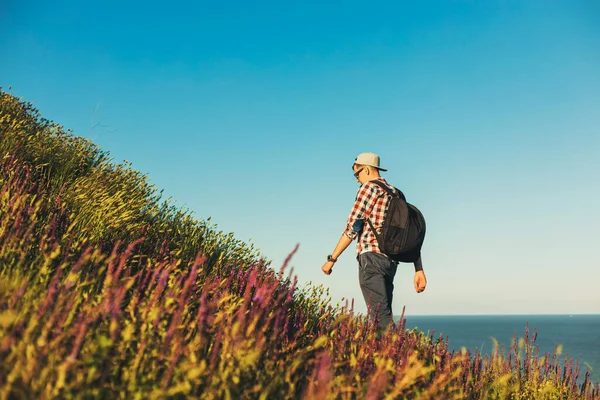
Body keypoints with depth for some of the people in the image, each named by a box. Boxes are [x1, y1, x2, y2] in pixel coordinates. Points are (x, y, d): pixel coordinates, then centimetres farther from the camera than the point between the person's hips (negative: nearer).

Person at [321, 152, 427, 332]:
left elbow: (352, 229, -8)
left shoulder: (369, 187, -1)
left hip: (371, 257, -8)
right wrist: (419, 270, 15)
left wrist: (331, 259, -5)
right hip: (391, 260, 8)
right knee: (385, 313, 10)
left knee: (380, 315, -12)